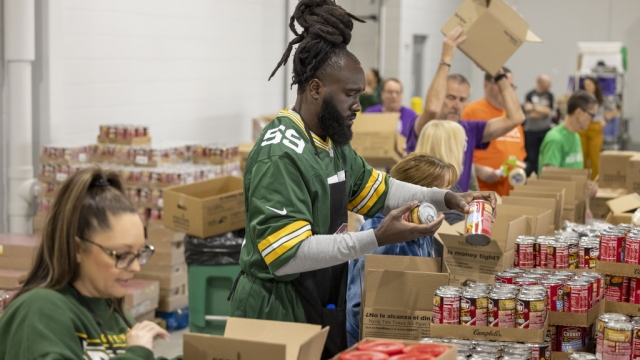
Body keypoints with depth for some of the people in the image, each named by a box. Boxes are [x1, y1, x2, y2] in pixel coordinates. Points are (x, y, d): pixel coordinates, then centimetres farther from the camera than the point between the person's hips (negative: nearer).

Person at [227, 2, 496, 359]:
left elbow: (378, 188, 19)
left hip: (322, 310, 9)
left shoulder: (332, 141, 8)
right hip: (277, 315, -9)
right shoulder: (280, 155, -23)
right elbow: (287, 255, -29)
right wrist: (378, 239, -31)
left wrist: (446, 198, 6)